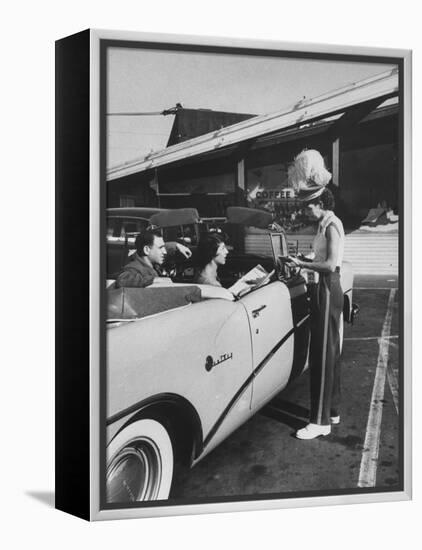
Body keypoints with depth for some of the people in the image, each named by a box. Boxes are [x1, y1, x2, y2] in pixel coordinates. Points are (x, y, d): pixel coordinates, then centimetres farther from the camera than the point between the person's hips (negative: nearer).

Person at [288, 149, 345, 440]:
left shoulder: (332, 225, -16)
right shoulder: (327, 224, 14)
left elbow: (331, 264, -24)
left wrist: (304, 264, -15)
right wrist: (306, 260, 8)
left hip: (328, 290, -10)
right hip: (327, 289, 10)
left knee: (323, 353, -8)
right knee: (329, 351, 16)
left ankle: (321, 421, -3)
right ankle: (332, 410, 27)